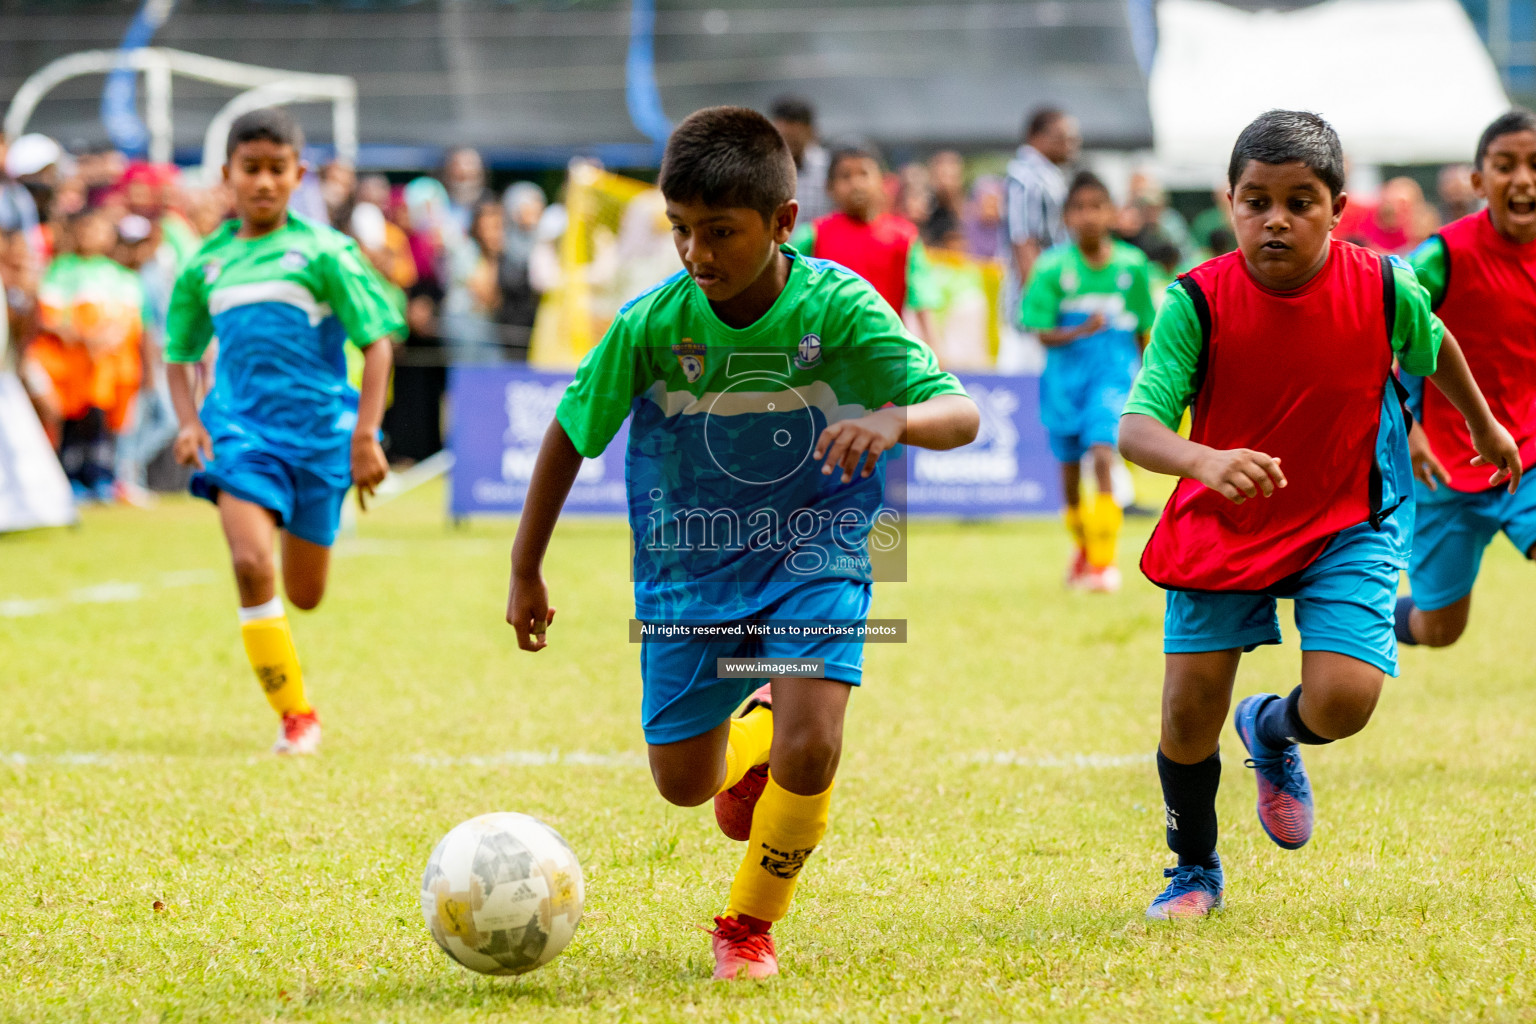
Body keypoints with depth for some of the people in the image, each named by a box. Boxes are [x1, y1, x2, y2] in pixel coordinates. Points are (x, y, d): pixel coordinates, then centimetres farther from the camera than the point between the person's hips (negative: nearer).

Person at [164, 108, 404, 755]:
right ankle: (294, 716, -8)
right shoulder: (206, 264, 7)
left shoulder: (323, 252, -3)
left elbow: (377, 342, -2)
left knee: (305, 596, 5)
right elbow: (178, 354, 18)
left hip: (317, 428, -1)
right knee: (250, 564, -21)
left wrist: (365, 435, -10)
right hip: (240, 428, 1)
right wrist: (189, 422, 1)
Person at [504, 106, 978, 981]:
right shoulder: (652, 325, -17)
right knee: (682, 782, 8)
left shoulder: (837, 307, -21)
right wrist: (526, 572, 4)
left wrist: (895, 420, -48)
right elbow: (570, 434, -2)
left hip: (816, 555, -2)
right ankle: (750, 742, 47)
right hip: (691, 565, 2)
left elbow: (962, 413, -24)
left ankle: (752, 925, 5)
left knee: (811, 746, -21)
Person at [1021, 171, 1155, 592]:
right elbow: (1044, 334, -8)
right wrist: (1082, 330, -25)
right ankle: (1084, 546, 38)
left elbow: (1145, 330, 8)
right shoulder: (1053, 266, -7)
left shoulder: (1131, 265, -2)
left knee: (1102, 452, -20)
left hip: (1114, 372, -1)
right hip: (1067, 372, 1)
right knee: (1070, 463, 13)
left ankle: (1104, 561, -19)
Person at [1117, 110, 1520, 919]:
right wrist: (1205, 461, -50)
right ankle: (1195, 873, 27)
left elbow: (1433, 345, 9)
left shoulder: (1383, 287, -15)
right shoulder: (1198, 300, -21)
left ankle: (1271, 732, 23)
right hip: (1222, 523, 0)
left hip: (1347, 525, 1)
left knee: (1344, 700, -16)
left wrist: (1484, 424, 27)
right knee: (1188, 716, -2)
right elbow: (1137, 426, -28)